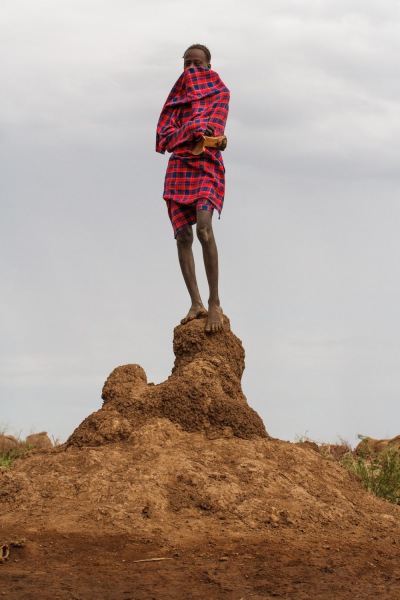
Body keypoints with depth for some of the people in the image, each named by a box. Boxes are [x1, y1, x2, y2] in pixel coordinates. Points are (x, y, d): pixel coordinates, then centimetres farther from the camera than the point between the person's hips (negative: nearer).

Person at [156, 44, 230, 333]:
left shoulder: (219, 91, 11)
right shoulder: (179, 95, 22)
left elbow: (214, 125, -4)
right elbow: (166, 134, 8)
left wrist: (185, 131, -15)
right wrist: (197, 129, -7)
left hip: (206, 166, -4)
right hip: (178, 166, 5)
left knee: (204, 229, -23)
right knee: (183, 236, -8)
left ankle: (214, 303, -24)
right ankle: (196, 303, -8)